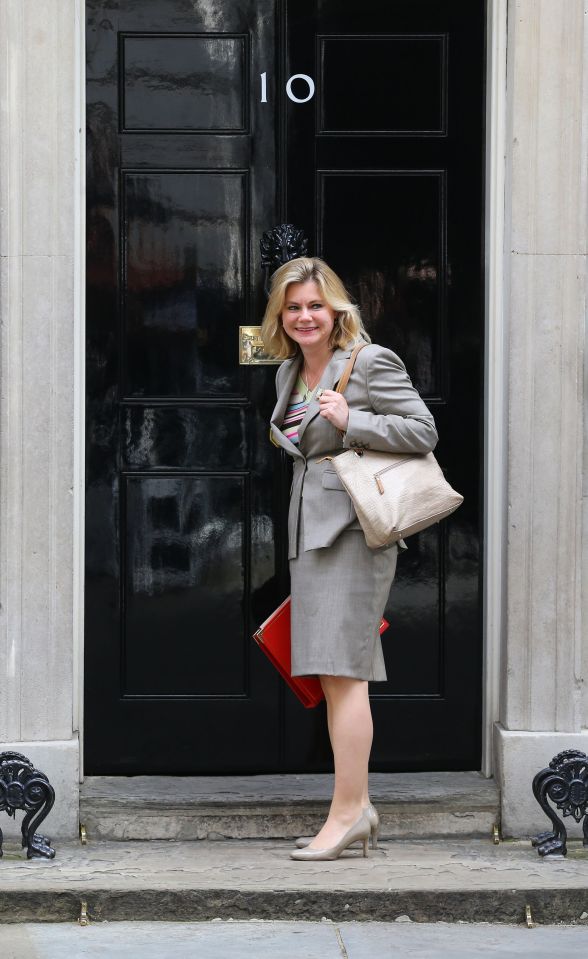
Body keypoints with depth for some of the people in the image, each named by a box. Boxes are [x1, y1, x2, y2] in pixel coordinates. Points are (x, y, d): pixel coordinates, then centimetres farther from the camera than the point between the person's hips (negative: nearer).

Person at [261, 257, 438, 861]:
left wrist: (349, 422, -17)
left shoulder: (370, 362, -6)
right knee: (332, 677, 9)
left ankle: (347, 811, -8)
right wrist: (288, 440, 14)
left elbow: (424, 431, -10)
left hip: (353, 530, -9)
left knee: (343, 672, -11)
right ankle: (358, 810, 15)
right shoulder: (289, 372, 18)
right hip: (309, 531, 9)